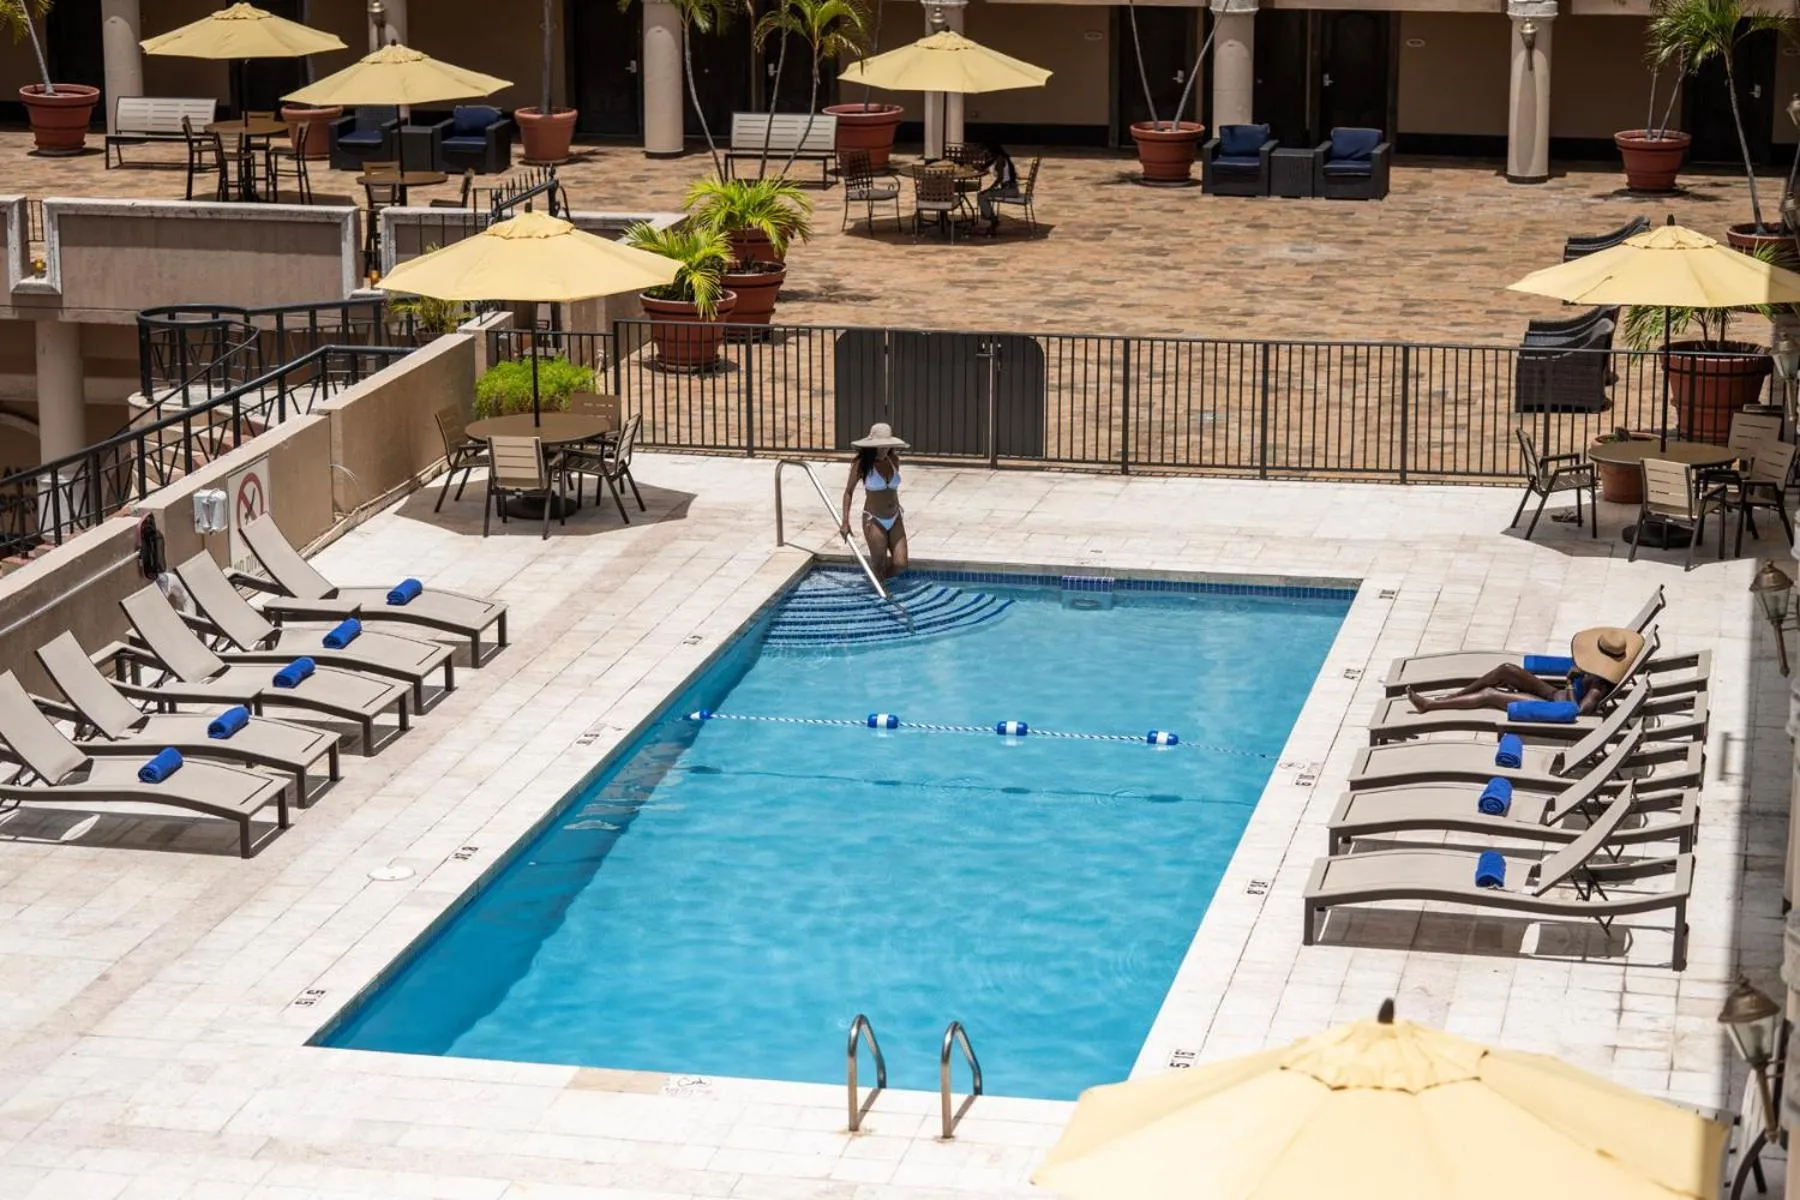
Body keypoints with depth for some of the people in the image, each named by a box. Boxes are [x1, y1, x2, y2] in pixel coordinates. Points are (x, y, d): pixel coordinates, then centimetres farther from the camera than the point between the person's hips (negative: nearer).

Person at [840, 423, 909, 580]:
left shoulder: (894, 460, 1)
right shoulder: (862, 464, -11)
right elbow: (849, 492, -4)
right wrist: (845, 522, -10)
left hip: (895, 519, 4)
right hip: (874, 520, -4)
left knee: (900, 565, -3)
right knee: (879, 566, -1)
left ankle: (881, 580, 26)